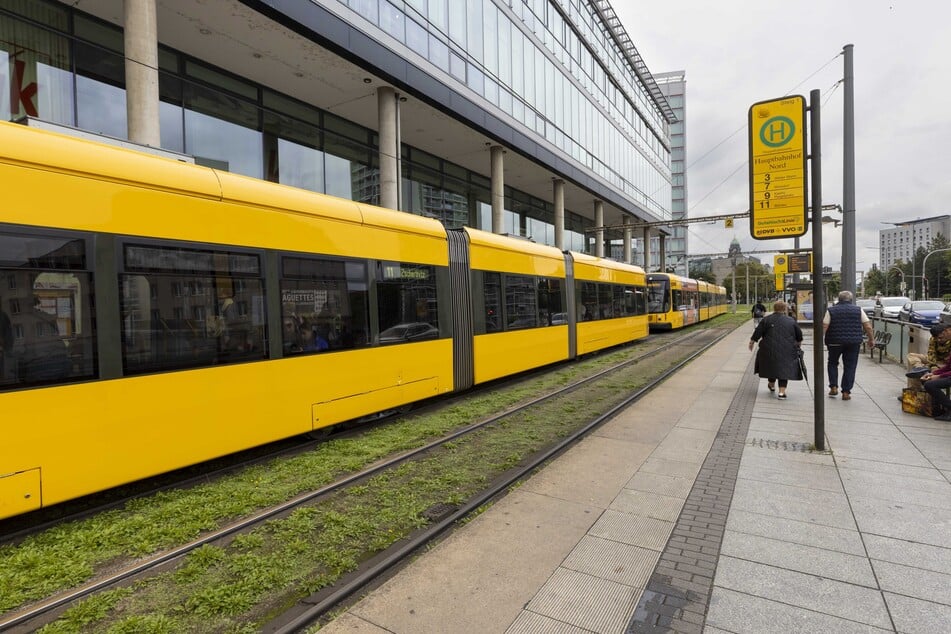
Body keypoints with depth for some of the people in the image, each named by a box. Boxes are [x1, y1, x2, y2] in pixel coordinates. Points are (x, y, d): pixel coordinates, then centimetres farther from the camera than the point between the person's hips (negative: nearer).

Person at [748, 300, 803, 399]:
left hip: (770, 350, 0)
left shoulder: (766, 319, -1)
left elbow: (757, 333, -2)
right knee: (784, 369, 4)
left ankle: (772, 384, 38)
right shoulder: (791, 320, 3)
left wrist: (752, 341, 10)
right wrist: (798, 344, 29)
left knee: (771, 365, 19)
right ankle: (782, 391, -3)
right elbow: (799, 336, 11)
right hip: (787, 351, 0)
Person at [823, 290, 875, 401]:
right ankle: (846, 392, 7)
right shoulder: (858, 310, 3)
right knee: (850, 367, 7)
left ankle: (833, 387, 12)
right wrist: (871, 339, 12)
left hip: (835, 342, -1)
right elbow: (868, 326, 1)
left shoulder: (831, 310, -1)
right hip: (854, 343, 1)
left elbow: (824, 326, -8)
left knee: (833, 363, 18)